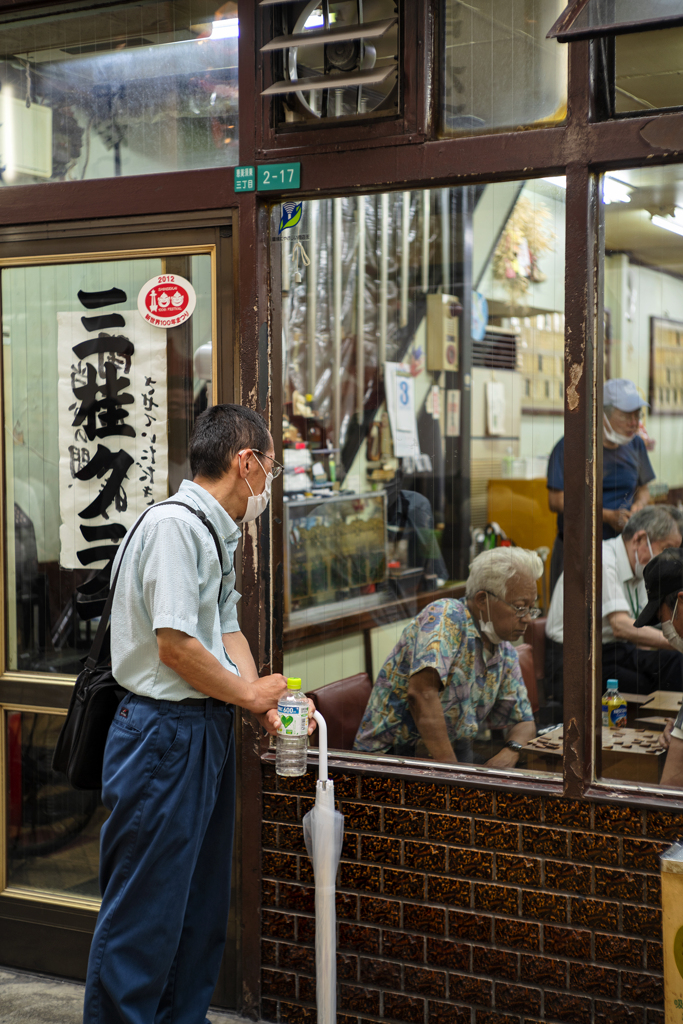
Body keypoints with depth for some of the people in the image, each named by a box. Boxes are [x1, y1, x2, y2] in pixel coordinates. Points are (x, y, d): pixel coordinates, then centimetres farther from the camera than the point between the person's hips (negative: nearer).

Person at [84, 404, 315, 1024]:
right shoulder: (174, 524, -18)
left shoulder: (218, 534, 14)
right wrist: (249, 693, -9)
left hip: (208, 730, 10)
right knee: (146, 905, -2)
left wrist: (268, 708, 3)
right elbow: (174, 646, -23)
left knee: (202, 899, 18)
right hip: (163, 734, -10)